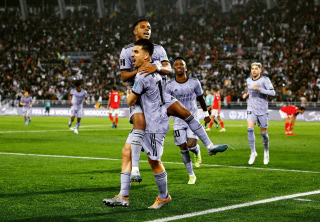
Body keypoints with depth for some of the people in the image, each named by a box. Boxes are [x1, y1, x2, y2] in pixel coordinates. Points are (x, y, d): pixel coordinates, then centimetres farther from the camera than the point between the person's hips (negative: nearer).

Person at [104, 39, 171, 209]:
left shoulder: (142, 77, -20)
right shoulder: (154, 72, 9)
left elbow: (130, 101, -11)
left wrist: (129, 92, 11)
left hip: (154, 125, -10)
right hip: (143, 123, 10)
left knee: (154, 161, 2)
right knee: (127, 152, 3)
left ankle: (164, 197, 22)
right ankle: (123, 197, 2)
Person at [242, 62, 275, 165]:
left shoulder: (265, 79, -7)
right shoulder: (248, 80, 9)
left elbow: (272, 93, -16)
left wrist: (259, 89, -25)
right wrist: (247, 95, 6)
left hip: (262, 110, -3)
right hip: (251, 109, 3)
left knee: (263, 133, 4)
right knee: (250, 129, -17)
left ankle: (266, 152, 28)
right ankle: (253, 152, -8)